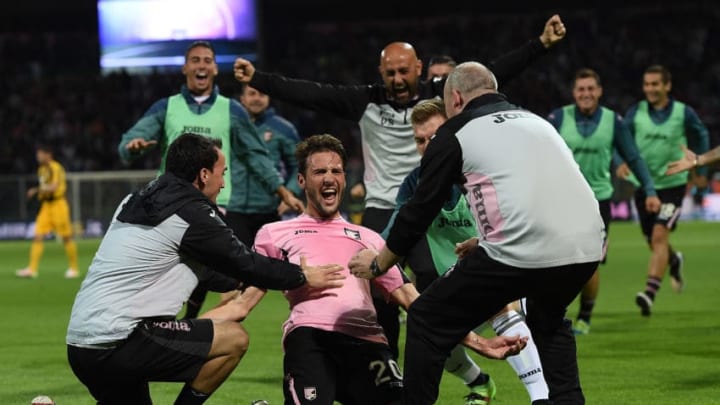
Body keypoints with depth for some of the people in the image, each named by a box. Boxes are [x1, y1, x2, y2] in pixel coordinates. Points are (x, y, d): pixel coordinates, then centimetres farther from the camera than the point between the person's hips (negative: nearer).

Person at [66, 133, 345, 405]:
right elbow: (243, 262, 1)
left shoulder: (139, 201, 18)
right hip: (118, 344, -9)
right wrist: (303, 277, 15)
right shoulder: (191, 213, -8)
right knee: (234, 338, -2)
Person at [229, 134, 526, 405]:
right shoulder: (275, 234, 23)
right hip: (309, 335, -3)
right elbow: (249, 294, 14)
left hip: (366, 340, 3)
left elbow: (410, 298, 27)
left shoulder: (367, 238, 30)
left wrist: (478, 342, 19)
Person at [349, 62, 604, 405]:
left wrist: (378, 264, 30)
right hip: (587, 247, 6)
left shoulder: (454, 133, 10)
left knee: (427, 321, 10)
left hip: (523, 251, -6)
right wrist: (484, 242, 49)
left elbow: (420, 209, 15)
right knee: (547, 320, 37)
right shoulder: (535, 120, 27)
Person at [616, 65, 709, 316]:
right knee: (653, 242, 14)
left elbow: (701, 137, 12)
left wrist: (700, 171, 18)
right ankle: (674, 261, 48)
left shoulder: (683, 113, -5)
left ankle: (650, 293, -24)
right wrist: (621, 162, -26)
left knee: (659, 237, -18)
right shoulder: (636, 112, -2)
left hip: (672, 184, -3)